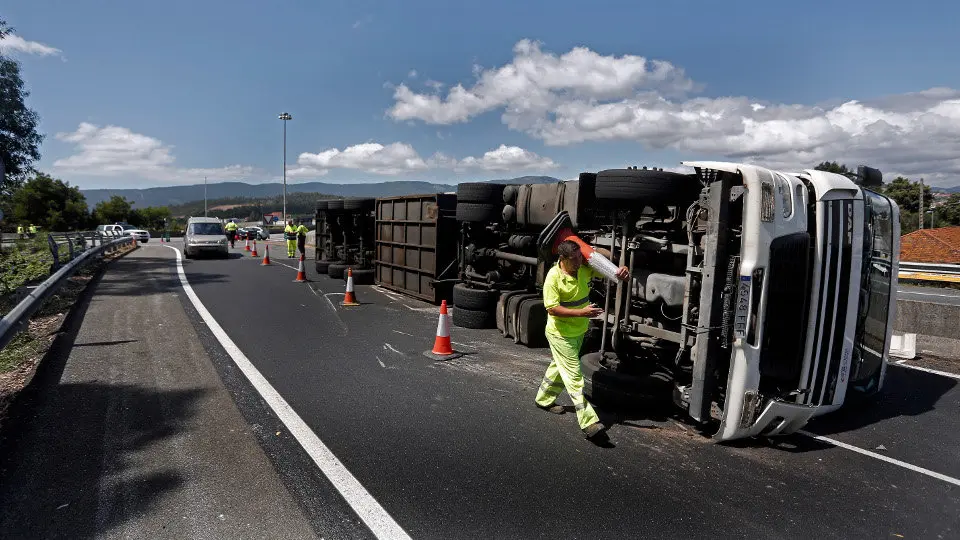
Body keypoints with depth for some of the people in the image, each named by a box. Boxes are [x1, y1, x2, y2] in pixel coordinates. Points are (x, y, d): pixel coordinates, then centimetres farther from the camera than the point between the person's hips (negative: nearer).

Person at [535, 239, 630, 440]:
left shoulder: (585, 268, -5)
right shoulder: (554, 277, -22)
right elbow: (552, 309, -25)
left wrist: (622, 270, -26)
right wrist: (581, 312, -32)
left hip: (579, 331, 7)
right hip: (560, 334, -7)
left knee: (560, 367, 23)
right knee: (574, 375, -7)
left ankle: (544, 399, 45)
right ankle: (589, 422, -6)